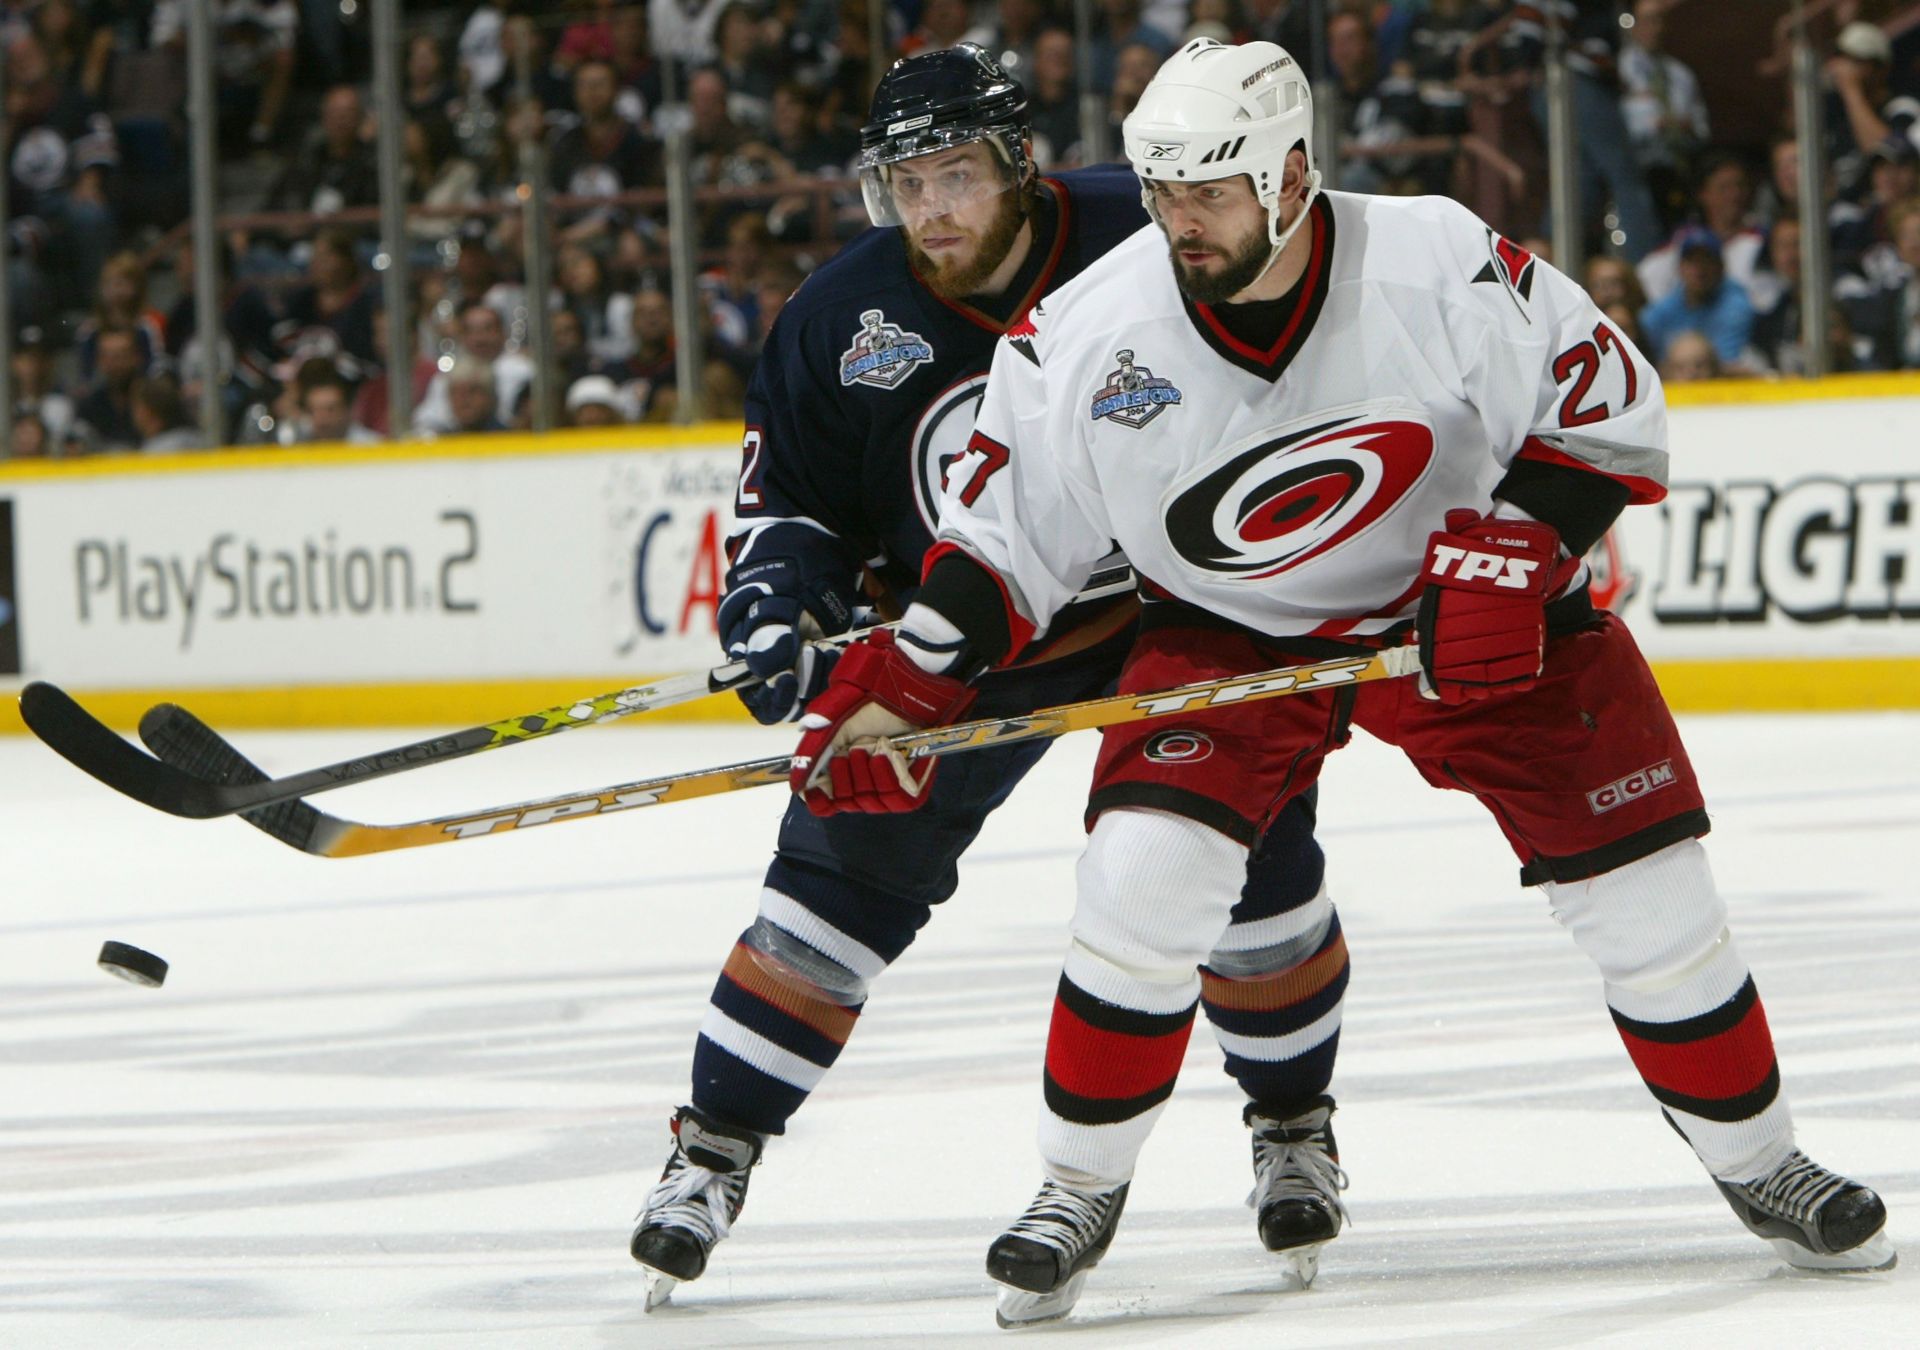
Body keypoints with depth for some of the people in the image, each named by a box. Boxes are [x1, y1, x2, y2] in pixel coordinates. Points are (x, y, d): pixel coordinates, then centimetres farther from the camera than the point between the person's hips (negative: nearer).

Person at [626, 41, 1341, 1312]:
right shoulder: (846, 316, -11)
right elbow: (788, 482, 2)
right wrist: (776, 596, -15)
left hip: (1169, 603, -2)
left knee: (1251, 846, -9)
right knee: (846, 863, -5)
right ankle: (714, 1151, 2)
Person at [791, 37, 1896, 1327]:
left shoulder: (1442, 269, -26)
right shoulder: (1087, 335, -20)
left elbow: (1610, 409, -14)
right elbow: (1004, 533, -6)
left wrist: (1508, 546, -26)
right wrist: (901, 689, -14)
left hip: (1474, 617, 0)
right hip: (1227, 628, 1)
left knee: (1643, 886, -3)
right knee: (1146, 870, -20)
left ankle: (1759, 1163, 20)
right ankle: (1083, 1189, 0)